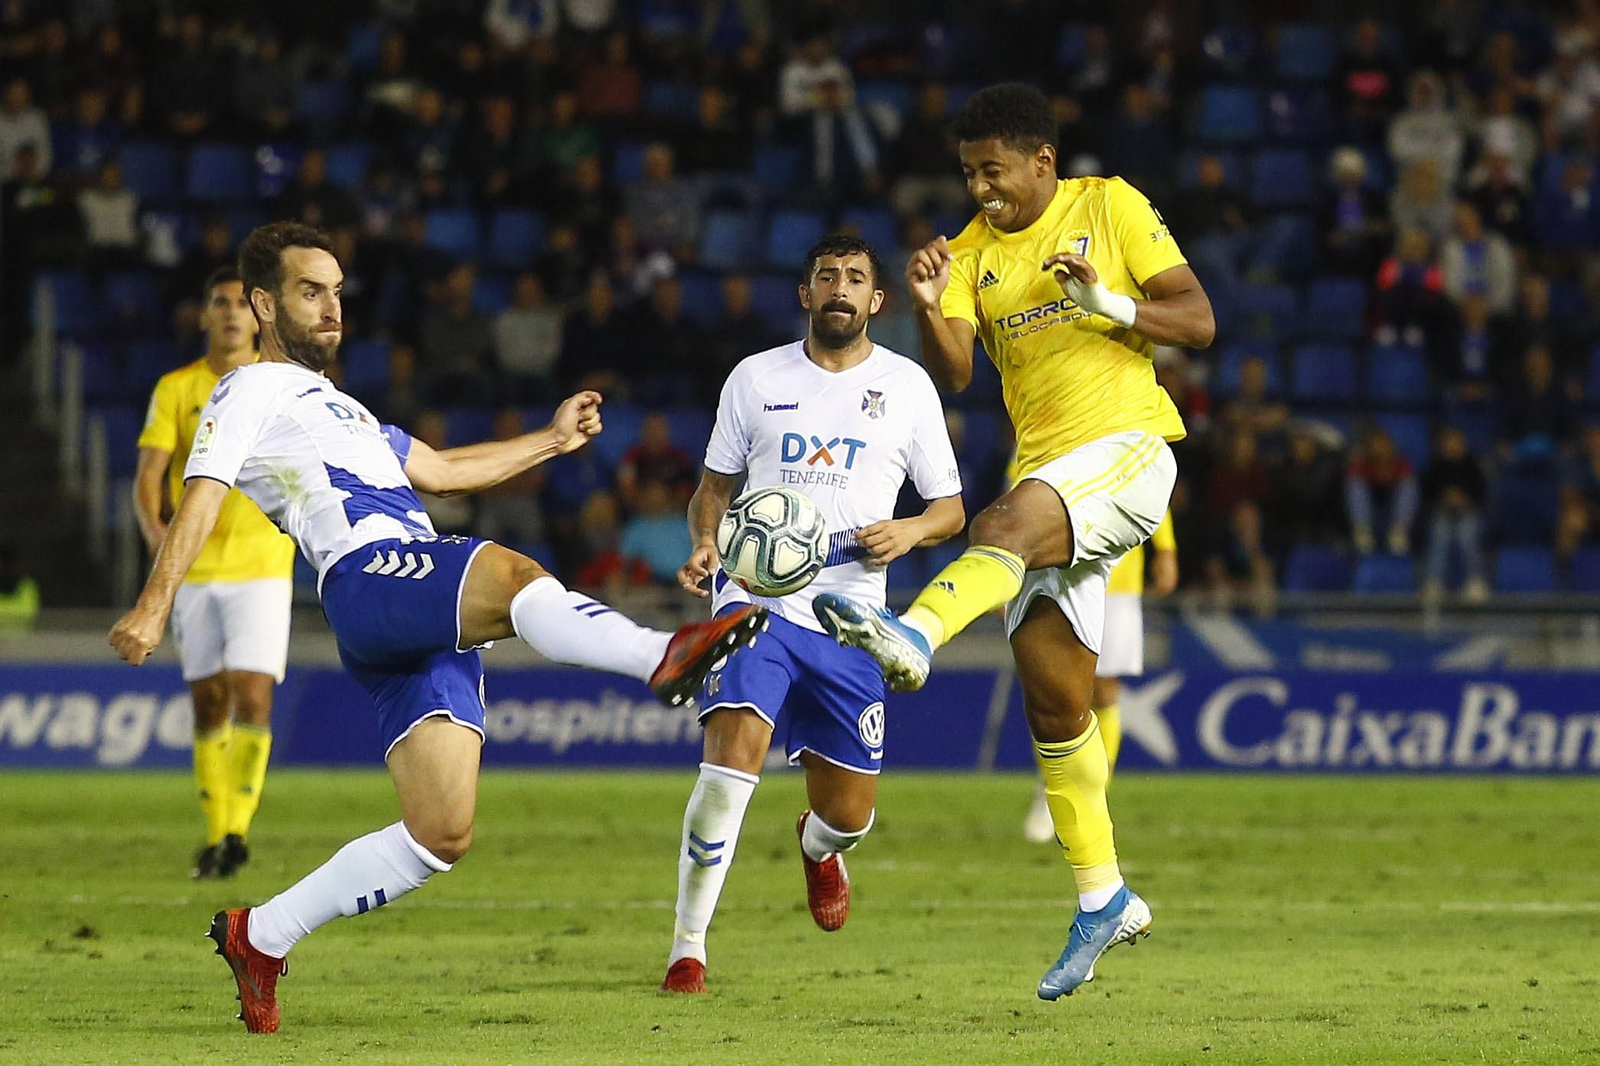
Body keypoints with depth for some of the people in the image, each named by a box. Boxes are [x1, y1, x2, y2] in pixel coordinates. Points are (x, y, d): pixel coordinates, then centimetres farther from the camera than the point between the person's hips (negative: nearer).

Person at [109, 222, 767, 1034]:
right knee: (512, 574, -36)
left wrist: (553, 439, 42)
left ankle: (259, 937, 6)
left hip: (428, 624, 9)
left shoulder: (335, 406, 37)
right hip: (367, 574, -9)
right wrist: (154, 606, -18)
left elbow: (441, 470, 43)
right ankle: (662, 657, -63)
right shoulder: (250, 392, 10)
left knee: (441, 835, -3)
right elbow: (201, 498, -4)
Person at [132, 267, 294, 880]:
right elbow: (149, 472, -6)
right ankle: (216, 836, 14)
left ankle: (238, 828, -12)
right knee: (209, 704, 5)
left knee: (252, 697, -15)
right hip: (194, 569, 2)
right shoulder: (176, 390, 3)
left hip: (263, 568, -2)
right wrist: (153, 527, -23)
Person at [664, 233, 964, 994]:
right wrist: (705, 545, -5)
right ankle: (687, 950, -18)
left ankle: (817, 849, 45)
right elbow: (714, 487, 16)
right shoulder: (756, 379, 7)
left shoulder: (907, 386, 7)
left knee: (850, 812, 4)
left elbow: (950, 508, 11)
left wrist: (910, 531, -11)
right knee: (733, 755, -25)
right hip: (755, 596, -1)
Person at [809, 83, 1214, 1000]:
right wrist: (928, 310, -22)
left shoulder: (1111, 207, 1)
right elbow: (951, 376, -2)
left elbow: (1198, 321, -3)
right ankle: (1104, 898, 12)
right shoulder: (973, 254, 11)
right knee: (1052, 696, 4)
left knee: (1005, 527, -36)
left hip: (1128, 451, -6)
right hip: (1048, 481, 6)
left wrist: (1104, 301, -17)